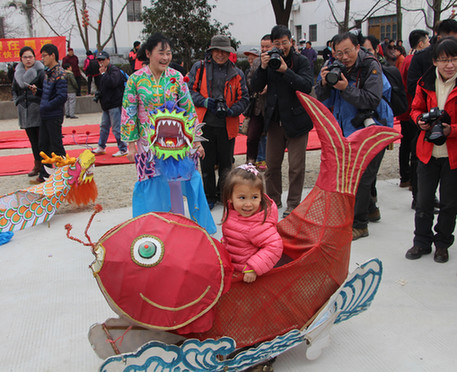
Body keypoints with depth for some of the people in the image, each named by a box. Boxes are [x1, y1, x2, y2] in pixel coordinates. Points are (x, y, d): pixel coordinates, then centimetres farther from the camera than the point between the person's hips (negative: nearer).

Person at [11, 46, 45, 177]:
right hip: (24, 112, 6)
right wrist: (17, 101, 12)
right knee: (33, 139, 10)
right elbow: (14, 89, 25)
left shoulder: (41, 72, -5)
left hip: (38, 111, -6)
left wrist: (37, 91, -25)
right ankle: (37, 165, 18)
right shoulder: (18, 73, 13)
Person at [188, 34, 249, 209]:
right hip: (204, 123, -1)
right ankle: (209, 196, 23)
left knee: (226, 163, 9)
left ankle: (223, 195, 27)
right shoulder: (199, 68, 4)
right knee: (206, 163, 7)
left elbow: (244, 98, 6)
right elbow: (190, 90, 4)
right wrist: (205, 102, -12)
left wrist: (231, 111, -12)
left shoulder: (237, 73, 6)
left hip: (227, 125, 1)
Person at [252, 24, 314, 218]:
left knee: (296, 166, 0)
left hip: (296, 120, -4)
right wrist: (263, 67, -14)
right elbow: (256, 87, 1)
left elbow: (307, 86, -17)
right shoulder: (269, 60, 7)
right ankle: (273, 199, 27)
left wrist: (286, 70, -26)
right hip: (274, 120, 4)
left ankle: (293, 204, 12)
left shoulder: (301, 61, -3)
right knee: (272, 164, 11)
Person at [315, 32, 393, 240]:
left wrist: (346, 88, -30)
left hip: (371, 128, -7)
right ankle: (370, 208, 38)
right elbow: (324, 103, 0)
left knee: (362, 177, -6)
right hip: (347, 129, 7)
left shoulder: (371, 66, -14)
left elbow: (373, 100, -23)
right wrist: (324, 84, -19)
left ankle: (359, 225, 5)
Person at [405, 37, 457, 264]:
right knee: (423, 201, 9)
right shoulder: (426, 83, -1)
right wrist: (420, 120, -9)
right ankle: (421, 242, 27)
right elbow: (416, 109, 13)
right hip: (428, 152, 2)